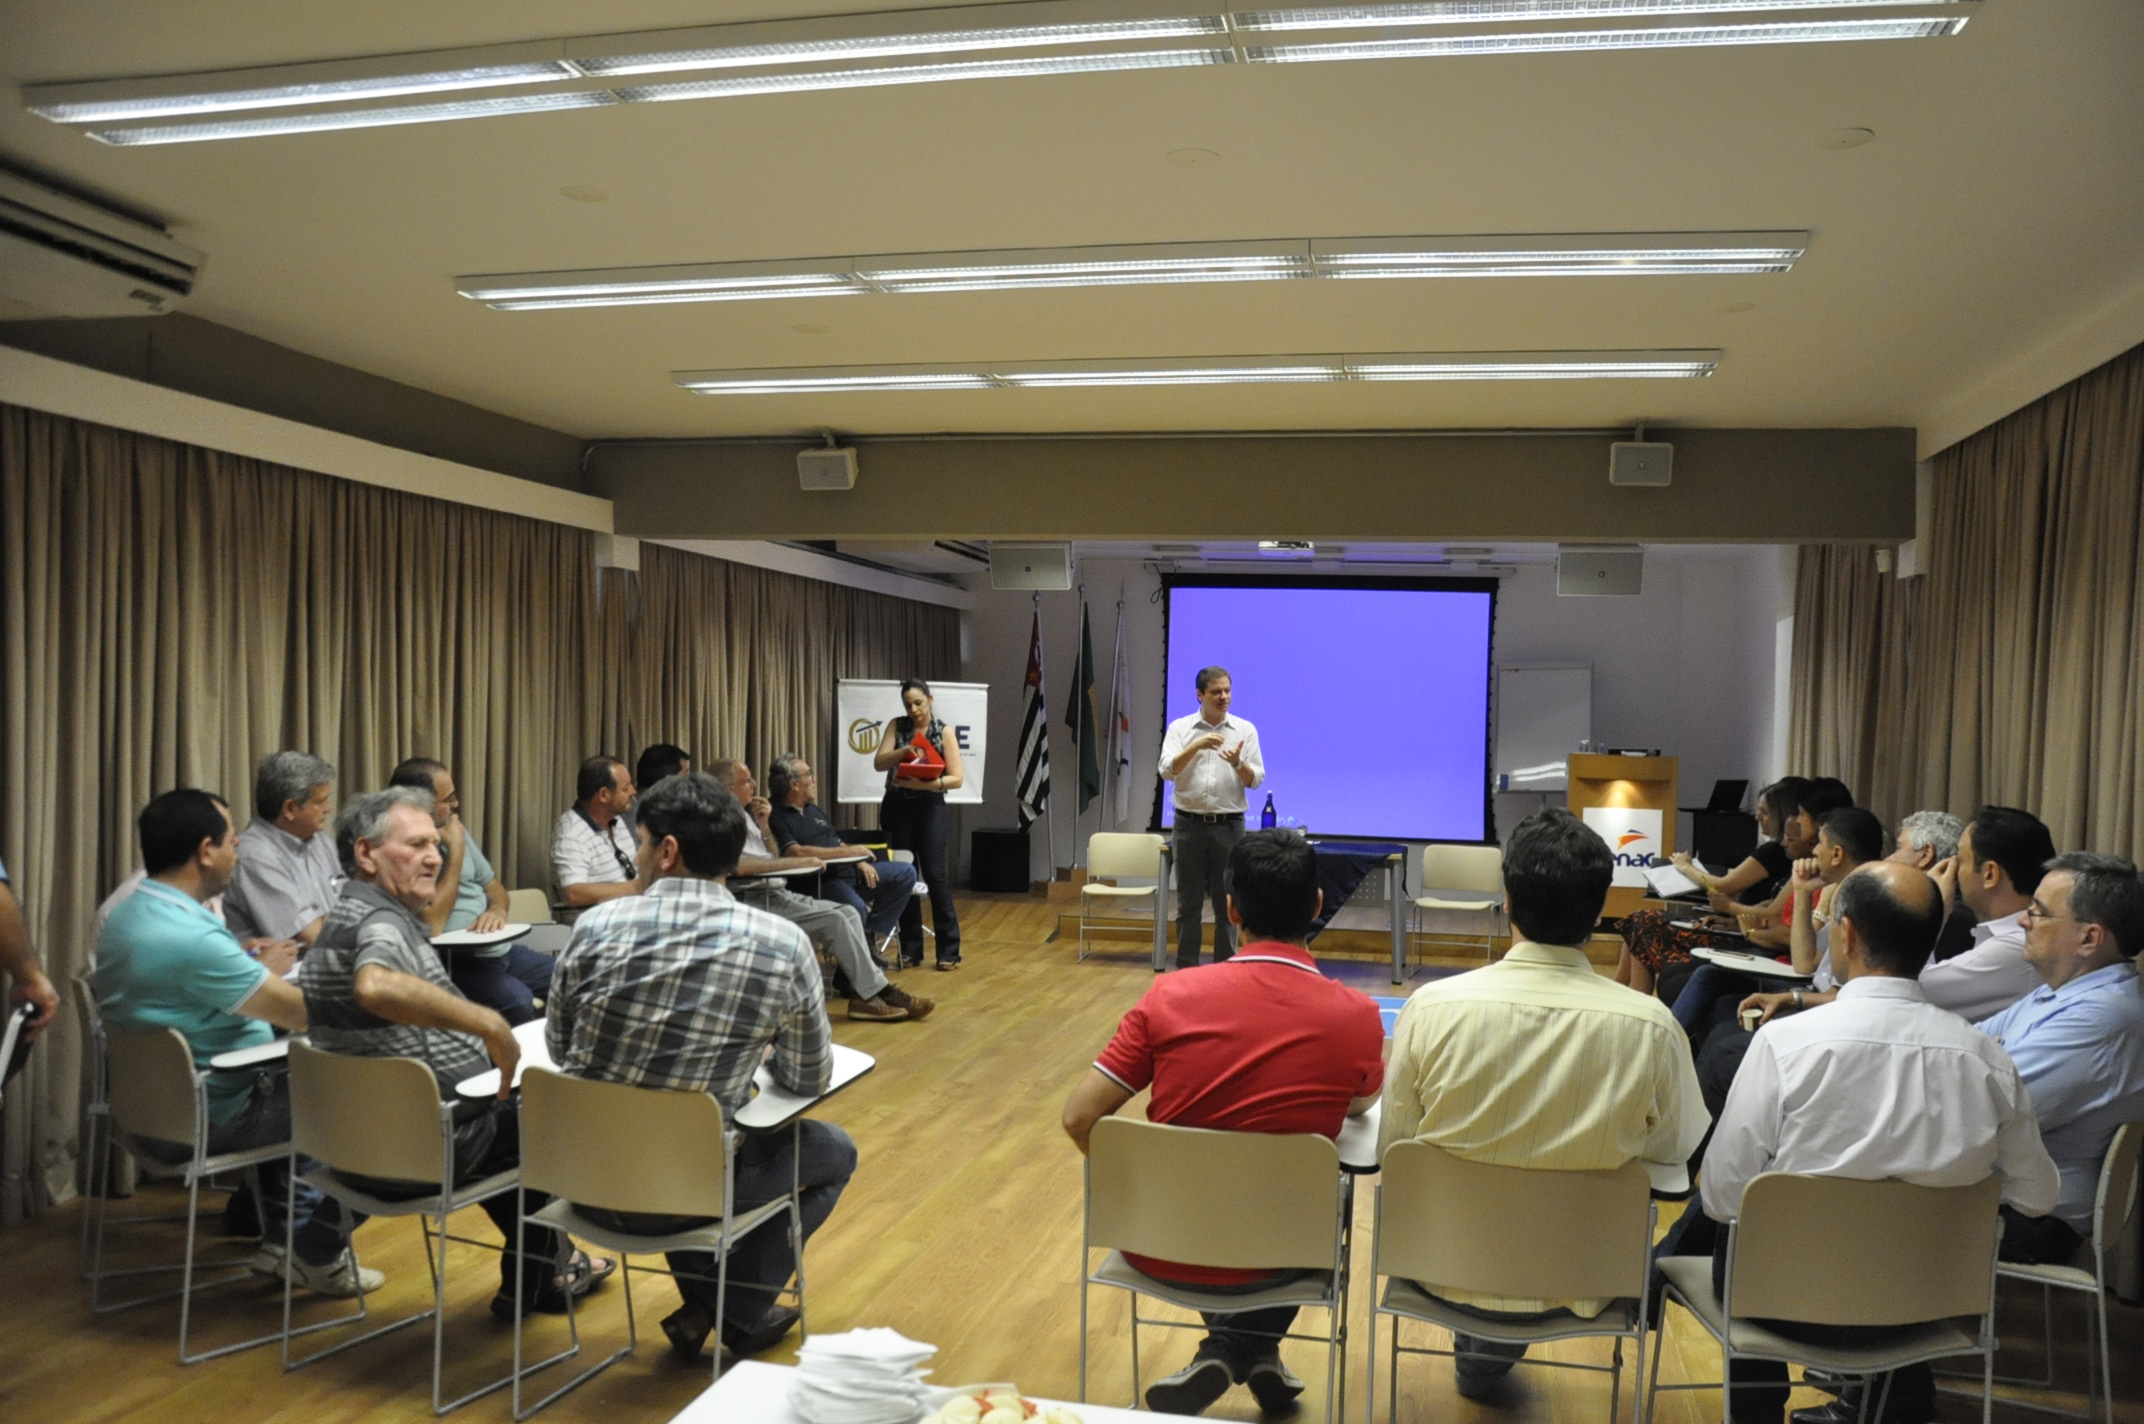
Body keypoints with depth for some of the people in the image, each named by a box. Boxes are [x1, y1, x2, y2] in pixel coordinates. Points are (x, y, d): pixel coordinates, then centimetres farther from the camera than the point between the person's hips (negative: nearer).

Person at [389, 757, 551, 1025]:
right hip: (452, 961, -8)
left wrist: (497, 910, -5)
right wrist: (456, 850, -15)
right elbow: (432, 925, -20)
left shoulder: (455, 830, 11)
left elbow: (492, 885, 20)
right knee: (517, 1001, -33)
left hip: (499, 948, 8)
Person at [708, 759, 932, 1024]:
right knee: (833, 920, -20)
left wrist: (763, 825, 4)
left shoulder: (741, 814, 17)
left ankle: (863, 993, -11)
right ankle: (876, 992, -12)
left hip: (776, 893, 10)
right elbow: (739, 865, -27)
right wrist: (796, 862, -21)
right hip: (754, 902, -10)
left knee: (848, 913, -4)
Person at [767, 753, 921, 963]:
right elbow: (795, 852, -23)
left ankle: (872, 935, -1)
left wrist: (861, 862, 3)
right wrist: (846, 851, -20)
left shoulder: (814, 810, 21)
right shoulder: (776, 816, -10)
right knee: (856, 908, -38)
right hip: (821, 881, -9)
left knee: (906, 873, 0)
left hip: (849, 870, 9)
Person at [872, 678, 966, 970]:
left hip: (930, 808, -2)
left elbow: (957, 778, -10)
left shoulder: (944, 732, -3)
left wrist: (925, 784, -24)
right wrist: (904, 752, -27)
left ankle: (949, 950, -2)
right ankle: (910, 950, 12)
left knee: (936, 875, -8)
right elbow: (879, 762, -10)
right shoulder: (896, 726, 3)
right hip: (897, 807, 2)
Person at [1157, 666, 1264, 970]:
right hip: (1190, 823, 0)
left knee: (1228, 904, 3)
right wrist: (1196, 746, -25)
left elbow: (1256, 779, 0)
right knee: (1189, 903, 5)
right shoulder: (1180, 728, 2)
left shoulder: (1245, 730, 4)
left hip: (1229, 825, 0)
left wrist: (1238, 763, -20)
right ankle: (1186, 969, 13)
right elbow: (1167, 770, -11)